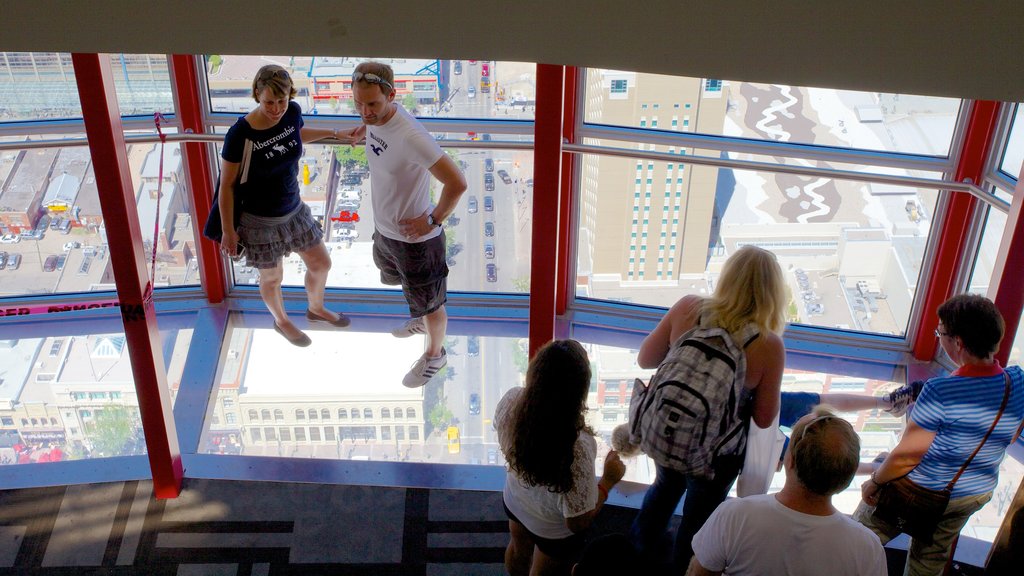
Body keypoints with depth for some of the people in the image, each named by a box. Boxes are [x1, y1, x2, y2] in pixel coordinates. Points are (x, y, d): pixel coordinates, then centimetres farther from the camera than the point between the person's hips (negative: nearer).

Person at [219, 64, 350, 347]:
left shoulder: (293, 112, -14)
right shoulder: (240, 134, -29)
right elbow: (227, 185, -18)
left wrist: (334, 133, 13)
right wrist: (228, 231, -13)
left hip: (294, 209, 6)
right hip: (260, 220, -5)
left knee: (321, 264, 20)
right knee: (272, 277, 18)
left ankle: (316, 309, 52)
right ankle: (281, 321, 50)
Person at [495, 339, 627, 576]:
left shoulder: (511, 399, -30)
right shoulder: (576, 448, -45)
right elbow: (579, 522, -29)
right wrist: (609, 480, -17)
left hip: (514, 501, 5)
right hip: (554, 530, -5)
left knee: (519, 549, 37)